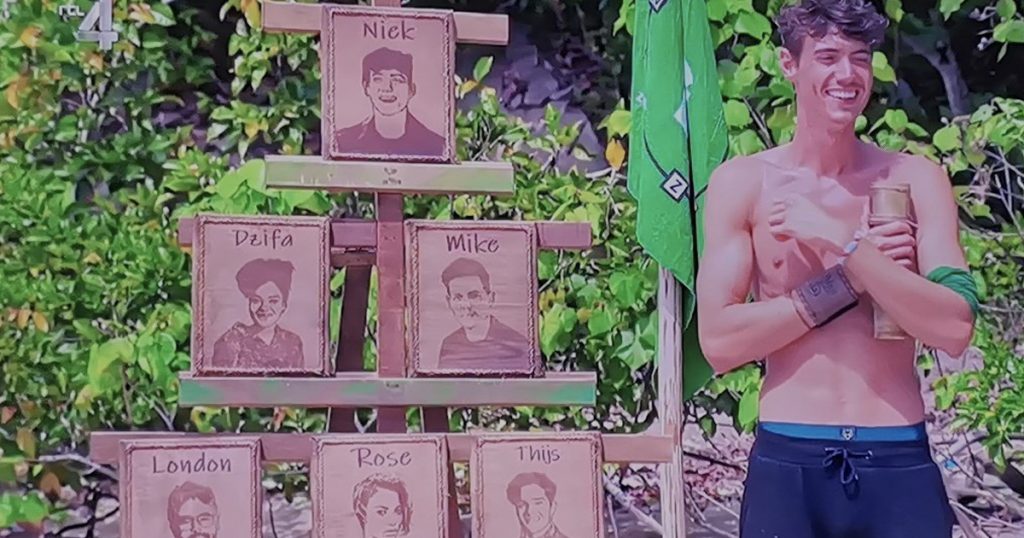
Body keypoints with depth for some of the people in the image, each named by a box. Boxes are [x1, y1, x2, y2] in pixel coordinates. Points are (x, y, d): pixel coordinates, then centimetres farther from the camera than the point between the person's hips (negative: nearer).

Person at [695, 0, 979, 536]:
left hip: (901, 466, 1)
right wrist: (853, 277, -11)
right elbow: (718, 341, -7)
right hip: (787, 464, 0)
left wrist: (839, 245, -15)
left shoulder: (915, 179, 1)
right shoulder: (742, 183, 0)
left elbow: (954, 327, -9)